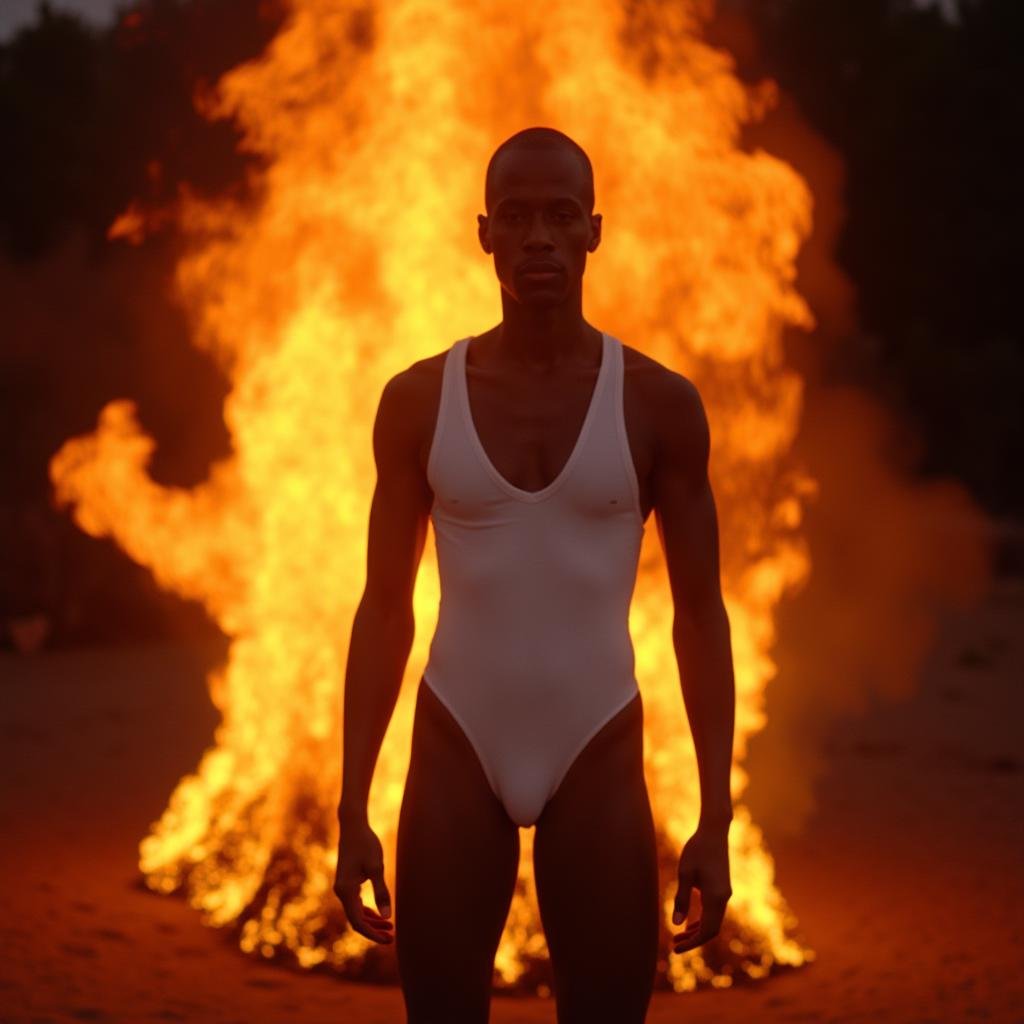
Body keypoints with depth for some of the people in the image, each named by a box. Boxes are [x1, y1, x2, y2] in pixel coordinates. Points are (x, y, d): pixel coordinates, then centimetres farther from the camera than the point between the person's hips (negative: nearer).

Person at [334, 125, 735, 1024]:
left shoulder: (660, 403, -3)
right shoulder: (418, 400, -1)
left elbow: (701, 615, 0)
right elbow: (385, 610, 3)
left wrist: (716, 818, -5)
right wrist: (352, 810, -1)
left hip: (599, 758, 0)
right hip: (455, 753, 1)